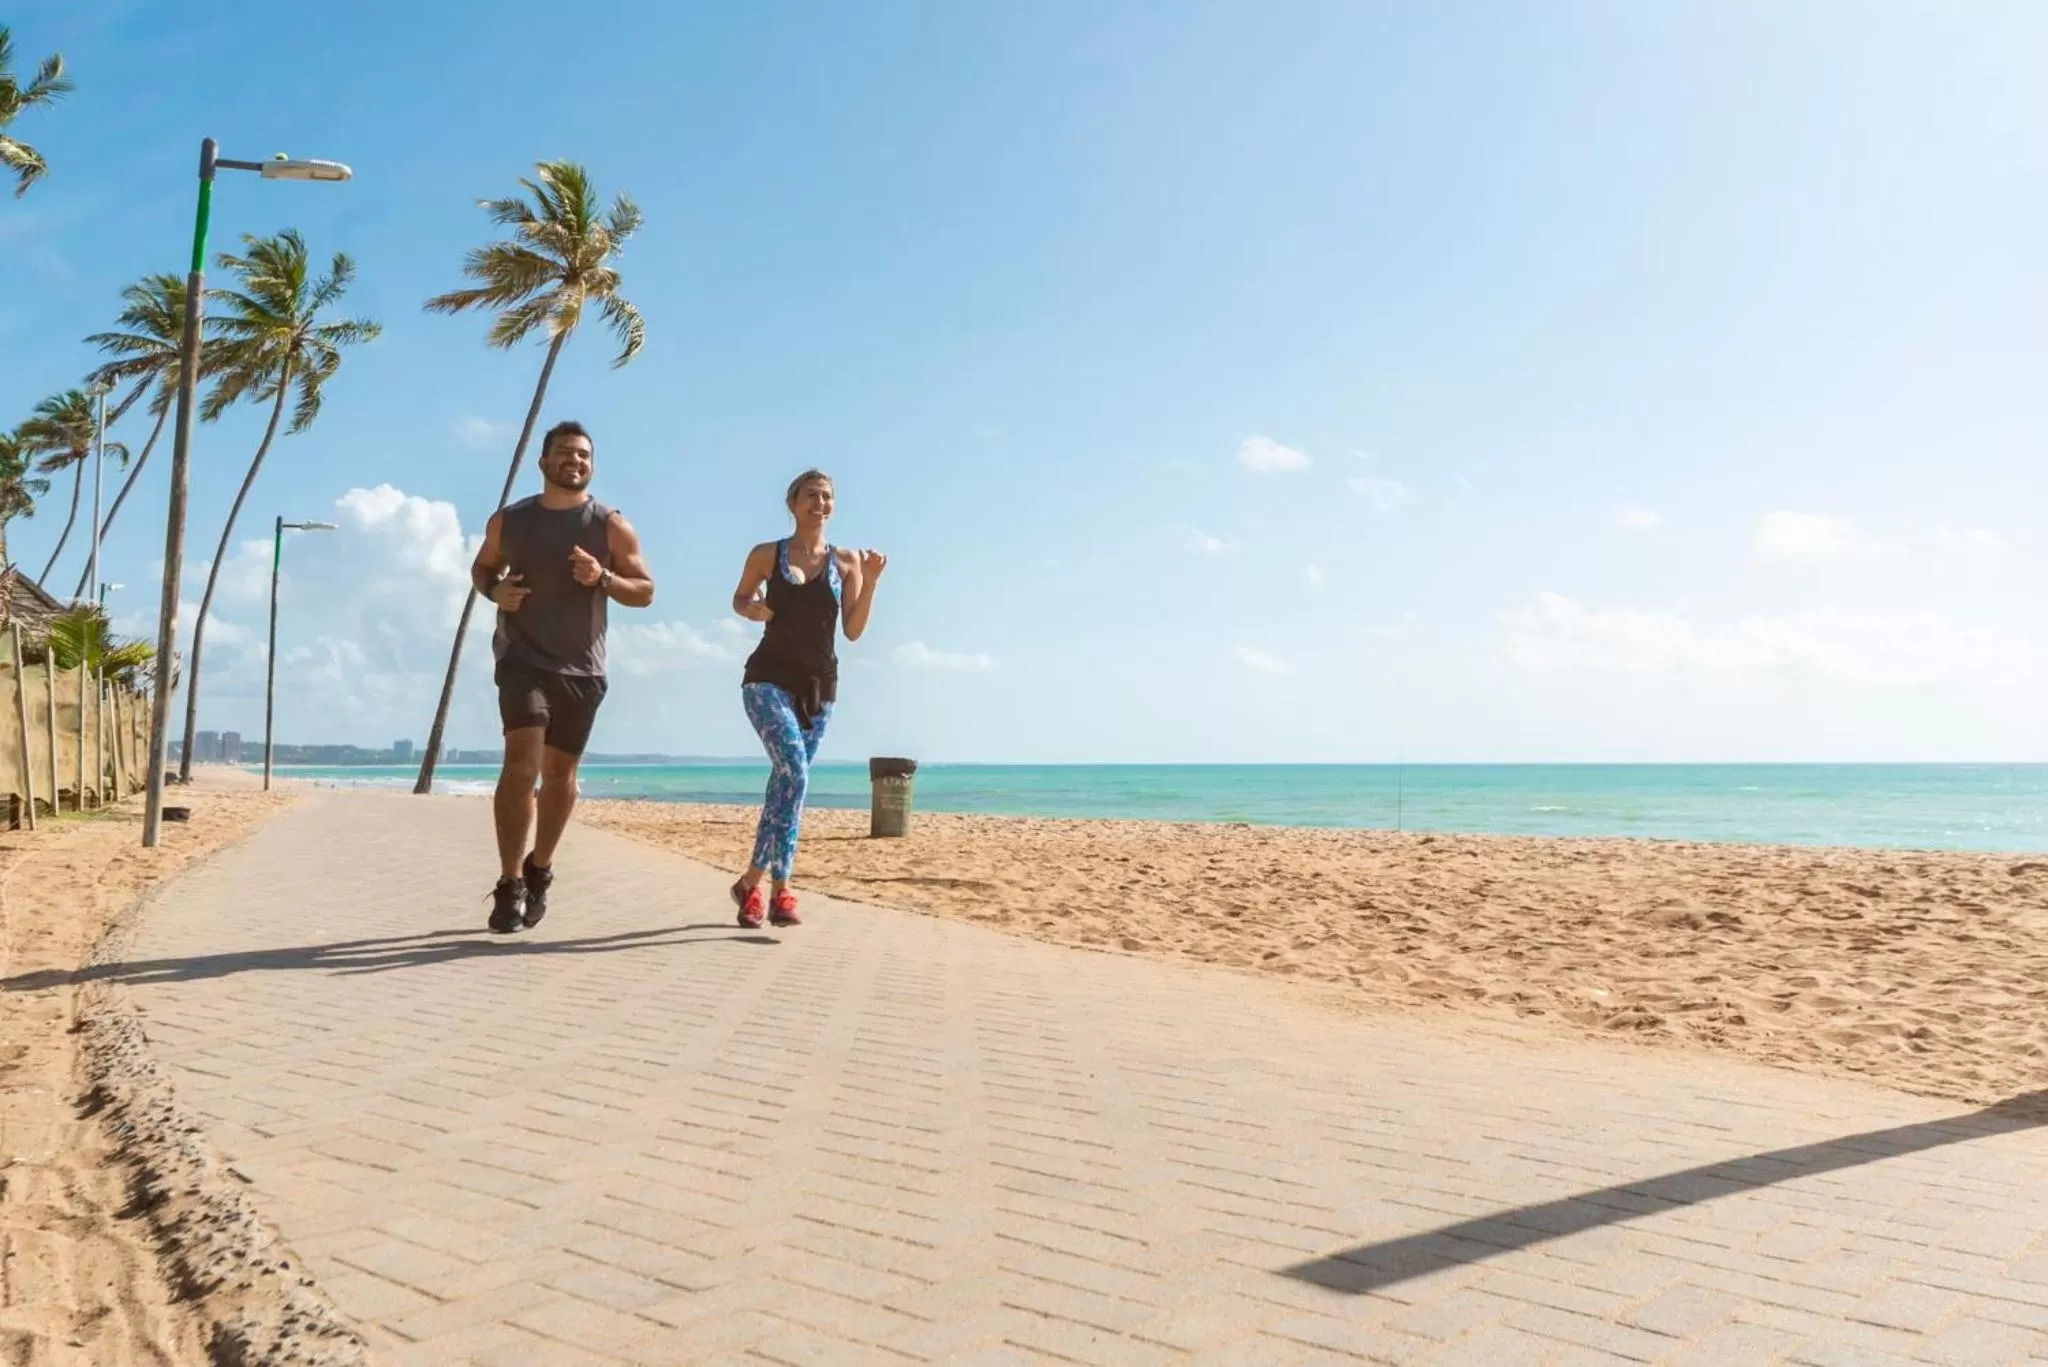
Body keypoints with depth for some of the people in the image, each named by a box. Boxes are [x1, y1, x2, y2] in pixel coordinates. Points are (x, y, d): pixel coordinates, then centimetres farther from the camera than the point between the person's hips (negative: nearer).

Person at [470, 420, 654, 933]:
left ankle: (540, 870, 30)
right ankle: (510, 884, -12)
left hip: (581, 669, 1)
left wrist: (603, 578, -18)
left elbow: (645, 591, 2)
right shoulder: (508, 520, 4)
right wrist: (495, 590, -4)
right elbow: (481, 568, 19)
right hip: (522, 659, -1)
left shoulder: (611, 525, 0)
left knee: (559, 773, 11)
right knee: (521, 765, -17)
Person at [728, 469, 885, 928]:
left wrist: (871, 581, -9)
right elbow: (739, 599, 17)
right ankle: (779, 890, -18)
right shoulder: (767, 555, 2)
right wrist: (752, 610, -6)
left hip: (820, 684, 3)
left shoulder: (847, 561, 5)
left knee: (786, 781, 7)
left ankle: (753, 882, 19)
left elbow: (853, 631, 2)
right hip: (770, 678, -3)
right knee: (793, 773, -22)